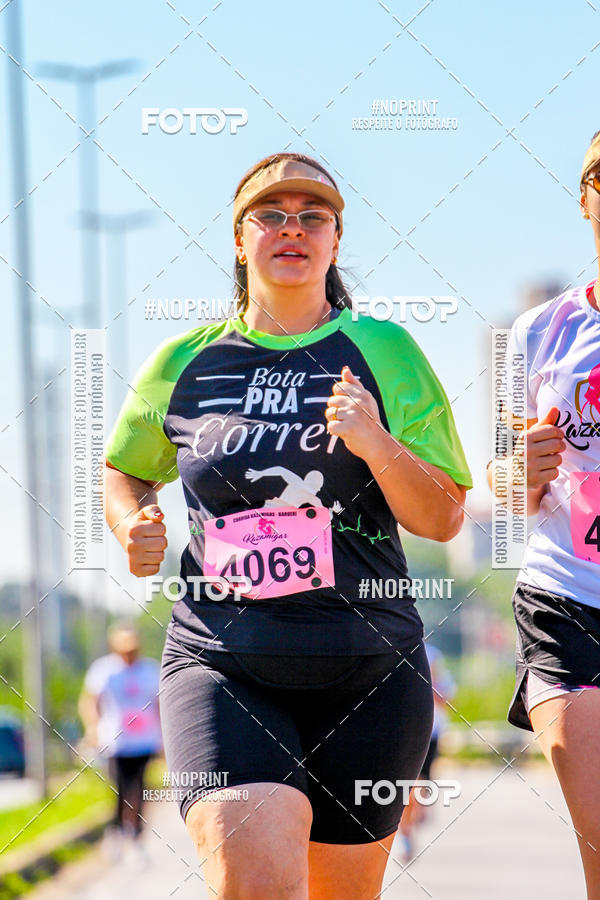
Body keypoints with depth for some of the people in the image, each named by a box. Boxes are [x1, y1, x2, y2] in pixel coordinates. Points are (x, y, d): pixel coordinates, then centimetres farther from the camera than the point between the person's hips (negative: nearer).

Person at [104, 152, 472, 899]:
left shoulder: (383, 352, 5)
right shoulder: (184, 362, 7)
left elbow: (442, 519, 2)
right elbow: (125, 470, 25)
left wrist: (377, 445, -15)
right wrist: (132, 528, 3)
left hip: (366, 668, 1)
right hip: (221, 661, -1)